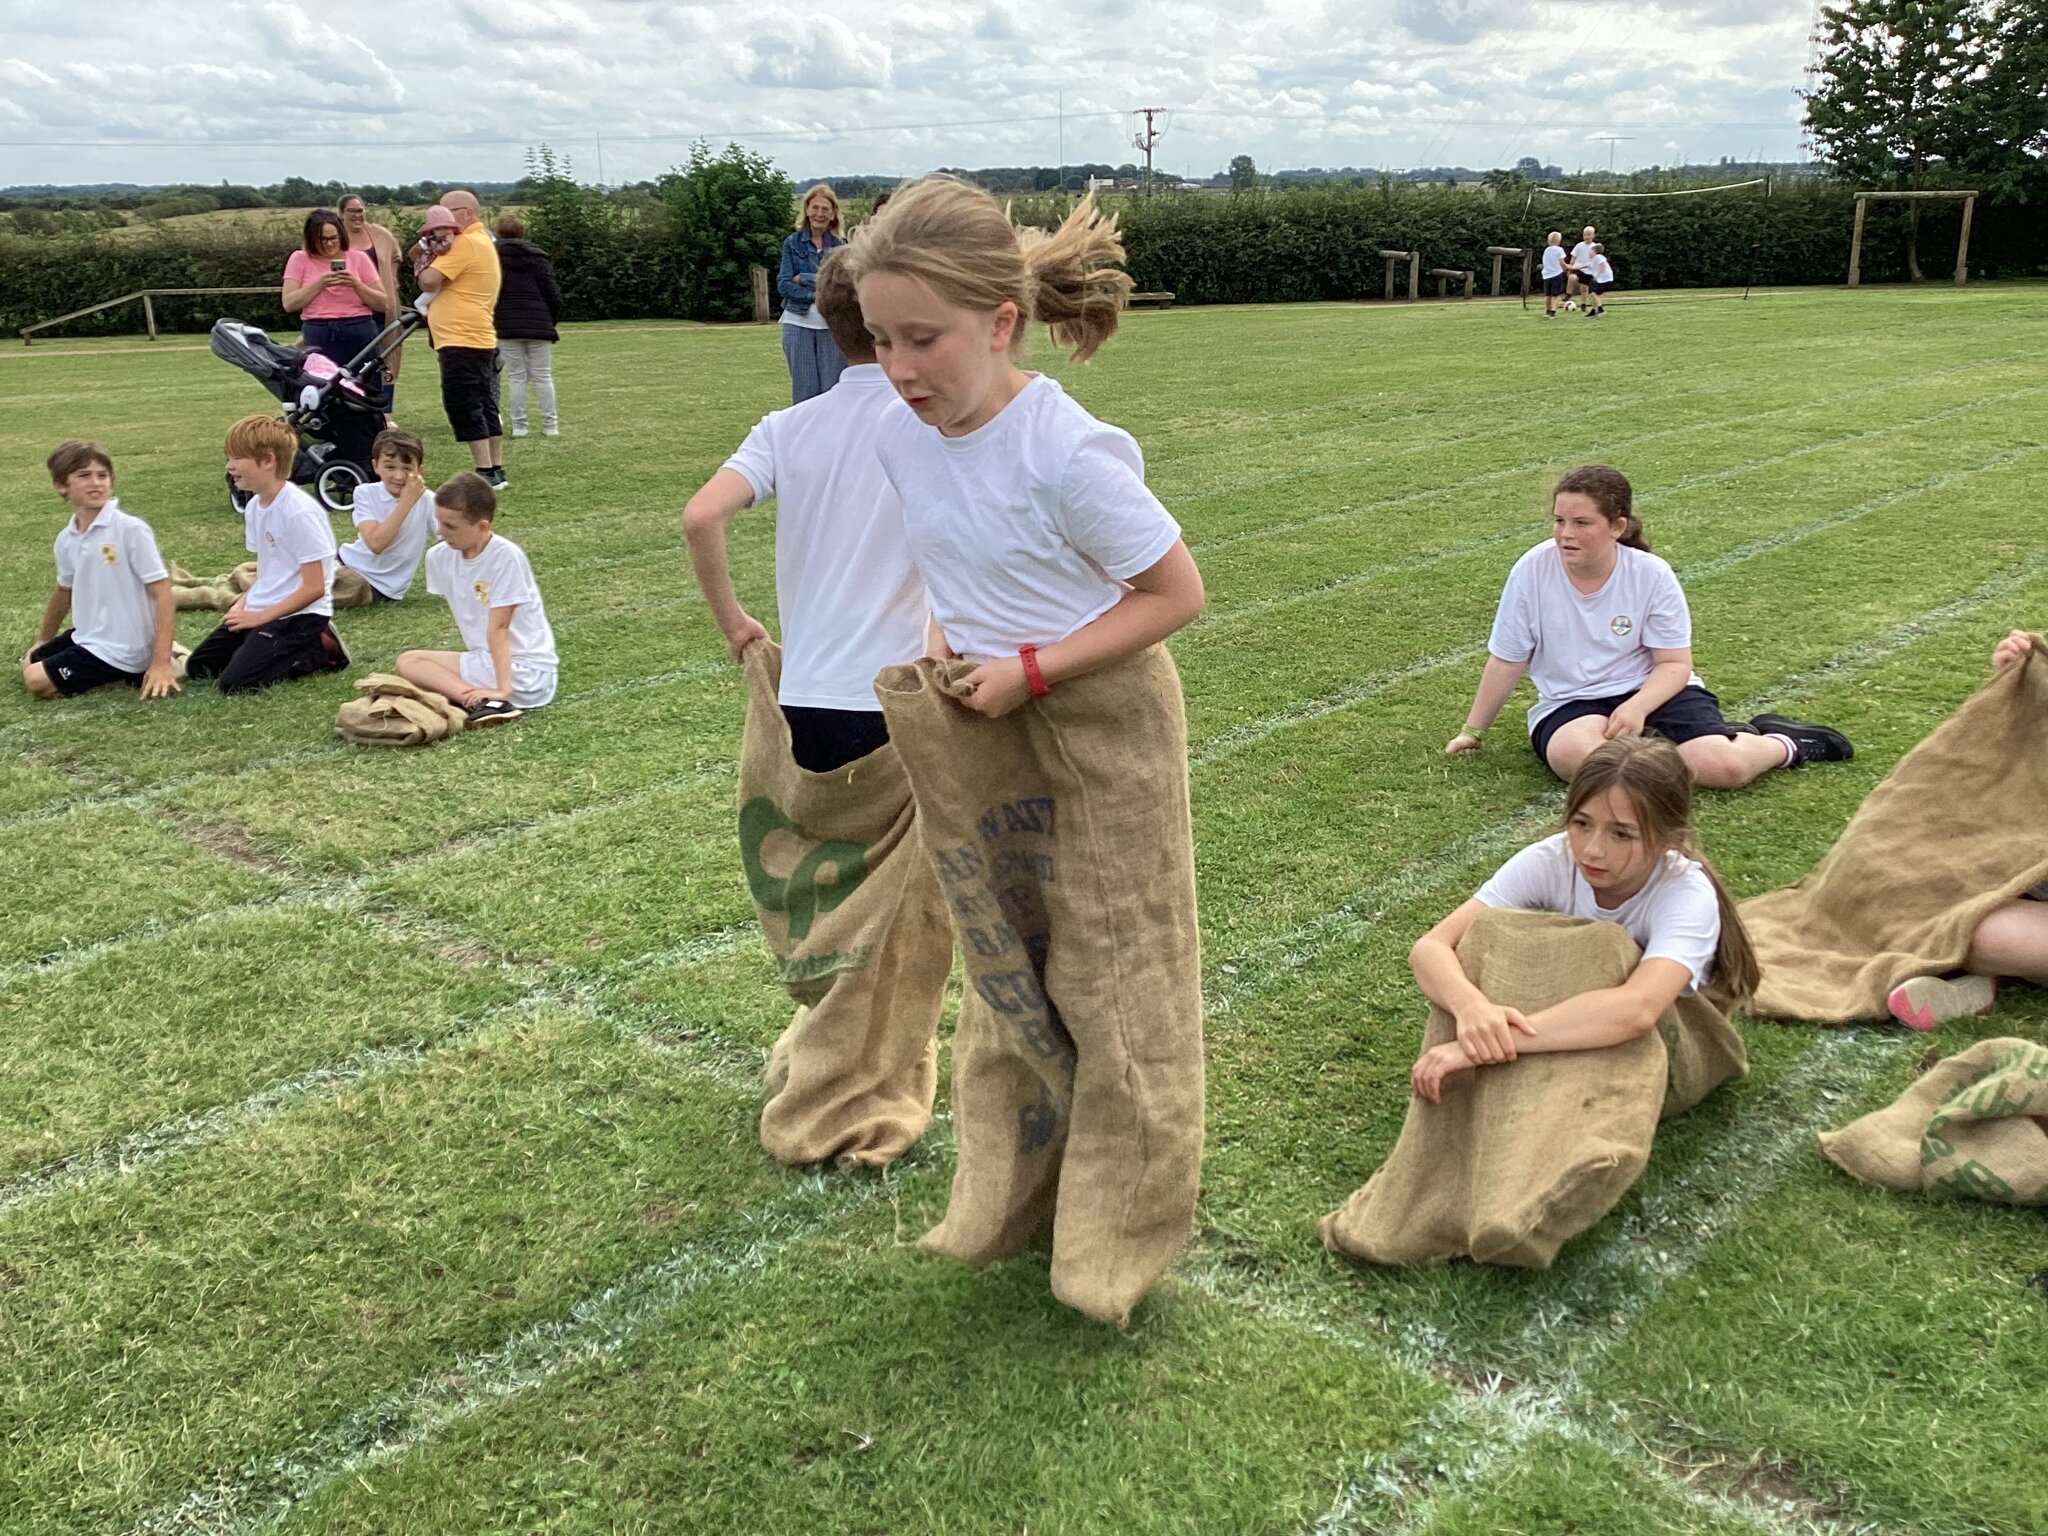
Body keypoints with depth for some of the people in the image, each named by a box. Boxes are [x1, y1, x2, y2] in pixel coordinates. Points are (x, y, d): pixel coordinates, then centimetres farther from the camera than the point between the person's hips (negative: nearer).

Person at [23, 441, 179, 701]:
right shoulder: (66, 539, 2)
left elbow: (162, 593, -20)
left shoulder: (131, 530, -19)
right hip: (88, 637, 8)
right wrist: (43, 640, 33)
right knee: (28, 664, 24)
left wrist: (161, 663, -24)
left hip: (120, 650, -8)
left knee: (36, 681, -12)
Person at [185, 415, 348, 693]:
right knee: (197, 666, 8)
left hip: (299, 615, -9)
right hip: (261, 610, 9)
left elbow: (314, 587, -20)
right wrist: (243, 606, -1)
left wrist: (260, 616, -17)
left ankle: (318, 652, -3)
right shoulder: (253, 507, 7)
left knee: (235, 682, -19)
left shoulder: (299, 511, -19)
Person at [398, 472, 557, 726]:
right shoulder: (439, 557, 1)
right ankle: (484, 703, -21)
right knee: (407, 660, -6)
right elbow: (466, 619, 8)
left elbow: (498, 628, -22)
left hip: (526, 669, -8)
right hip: (485, 658, 8)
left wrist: (503, 688, -27)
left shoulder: (506, 557, -18)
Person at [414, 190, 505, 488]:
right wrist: (429, 249, 2)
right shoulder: (482, 241, 20)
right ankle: (496, 471, 15)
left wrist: (428, 256, 0)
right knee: (484, 406, 11)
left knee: (463, 407, -9)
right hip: (480, 340, 10)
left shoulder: (465, 244, -14)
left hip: (462, 343, -10)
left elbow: (428, 281, -19)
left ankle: (486, 473, -9)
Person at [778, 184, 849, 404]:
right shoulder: (792, 243, 6)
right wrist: (819, 295, -11)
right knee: (804, 391, 1)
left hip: (831, 324, 0)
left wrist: (804, 279, -7)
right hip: (798, 322, 0)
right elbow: (783, 285, -3)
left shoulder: (840, 247, 6)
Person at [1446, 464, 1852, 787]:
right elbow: (1507, 661, -2)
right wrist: (1473, 731, 3)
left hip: (1652, 689, 0)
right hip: (1569, 704, 0)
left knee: (1724, 767, -24)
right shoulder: (1532, 571, -12)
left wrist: (1637, 708, -26)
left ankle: (1784, 744, 12)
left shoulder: (1652, 574, -10)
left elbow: (1674, 664, -6)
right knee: (1575, 755, -37)